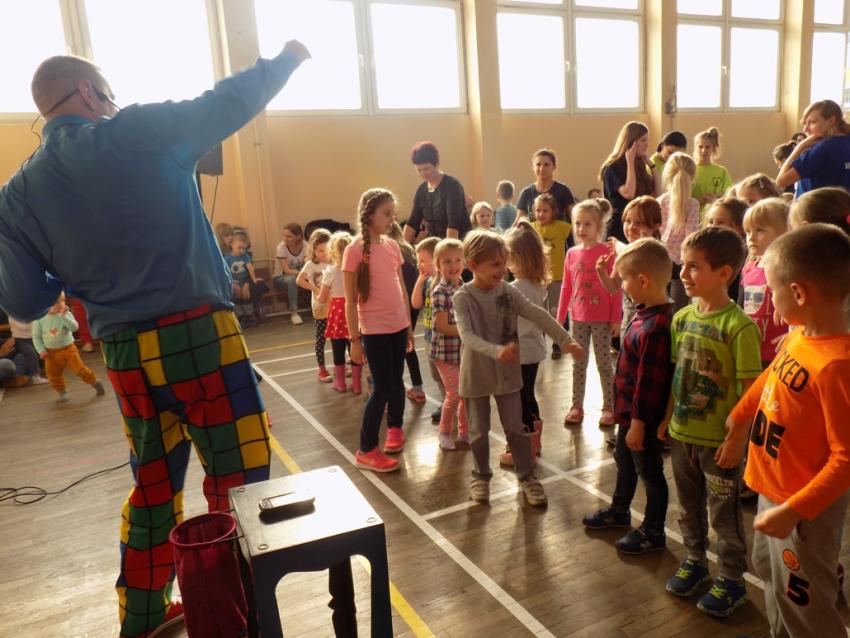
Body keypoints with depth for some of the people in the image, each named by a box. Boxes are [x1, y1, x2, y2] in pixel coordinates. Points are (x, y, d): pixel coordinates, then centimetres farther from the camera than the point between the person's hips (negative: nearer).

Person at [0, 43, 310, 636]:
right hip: (197, 335, -6)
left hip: (124, 355, 6)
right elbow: (229, 103, 4)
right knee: (238, 479, 5)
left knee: (153, 484, 22)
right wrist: (286, 58, 20)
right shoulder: (134, 134, -3)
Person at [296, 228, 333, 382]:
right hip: (320, 306, -3)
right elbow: (299, 280, -14)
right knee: (321, 338, 4)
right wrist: (316, 289, -18)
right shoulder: (311, 265, -7)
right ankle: (322, 369, 12)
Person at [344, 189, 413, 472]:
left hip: (398, 326, 6)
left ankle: (394, 428, 38)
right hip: (374, 330, -5)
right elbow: (350, 300, -11)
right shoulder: (355, 250, -13)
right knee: (382, 387, -2)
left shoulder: (392, 246, 5)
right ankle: (366, 451, 10)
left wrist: (409, 325, 15)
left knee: (396, 380, 16)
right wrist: (354, 339, -11)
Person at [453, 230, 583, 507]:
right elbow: (467, 335, -28)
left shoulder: (508, 291, -4)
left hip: (507, 372, 3)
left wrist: (566, 340, -14)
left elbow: (539, 316, -6)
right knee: (480, 431, 12)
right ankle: (481, 476, 33)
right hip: (476, 374, -2)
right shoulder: (463, 297, -16)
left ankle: (527, 476, 27)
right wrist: (496, 351, -44)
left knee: (515, 428, 11)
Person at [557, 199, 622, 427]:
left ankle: (609, 407, 18)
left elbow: (615, 288, -8)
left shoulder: (607, 252, -9)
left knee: (604, 363, 6)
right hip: (578, 317, 4)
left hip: (602, 318, -4)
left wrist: (616, 318, -10)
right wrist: (560, 316, 7)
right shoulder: (572, 253, 3)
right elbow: (566, 287, 7)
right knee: (578, 363, 11)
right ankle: (576, 406, 21)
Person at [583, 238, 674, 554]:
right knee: (624, 463, 27)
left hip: (644, 418, -10)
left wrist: (638, 423, -20)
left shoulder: (655, 327, -30)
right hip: (630, 411, 10)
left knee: (649, 473, 11)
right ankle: (619, 511, 49)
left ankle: (653, 532, 31)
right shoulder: (645, 313, 0)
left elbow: (649, 383, -27)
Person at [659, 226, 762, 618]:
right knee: (689, 505, 21)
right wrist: (668, 417, 10)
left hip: (719, 439, -6)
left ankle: (731, 580, 31)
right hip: (682, 433, 6)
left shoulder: (738, 326, -20)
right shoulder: (682, 317, 0)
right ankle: (695, 560, 42)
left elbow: (750, 390, -17)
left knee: (724, 513, 11)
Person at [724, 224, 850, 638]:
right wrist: (740, 415, 20)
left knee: (799, 599, 11)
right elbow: (770, 378, 14)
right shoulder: (799, 336, -5)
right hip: (773, 487, 9)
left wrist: (793, 511, -27)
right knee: (771, 573, 28)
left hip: (804, 508, -8)